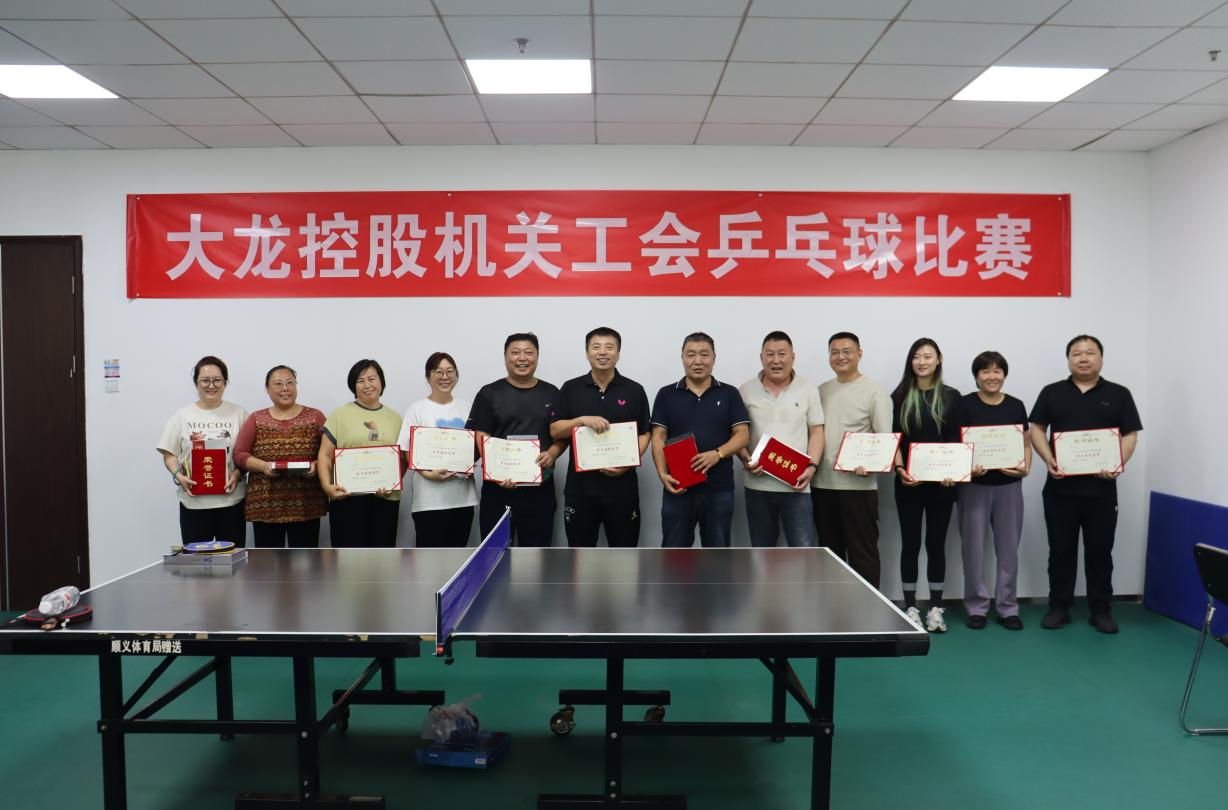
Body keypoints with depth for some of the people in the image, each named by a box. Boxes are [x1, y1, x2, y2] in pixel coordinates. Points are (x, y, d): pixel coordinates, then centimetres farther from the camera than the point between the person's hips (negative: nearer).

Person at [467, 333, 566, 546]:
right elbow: (482, 438, -3)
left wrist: (552, 453, -12)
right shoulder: (489, 393, 3)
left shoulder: (551, 394, 10)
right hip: (498, 488, -1)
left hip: (540, 489, 2)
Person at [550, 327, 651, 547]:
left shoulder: (634, 390, 3)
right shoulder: (571, 388, 5)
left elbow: (645, 434, 4)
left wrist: (628, 463, -12)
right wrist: (582, 420, -15)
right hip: (580, 484, 1)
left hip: (622, 484, 0)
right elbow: (555, 431, 2)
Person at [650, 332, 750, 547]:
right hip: (678, 488, 0)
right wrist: (662, 473, -13)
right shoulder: (667, 395, 5)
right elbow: (658, 438, 2)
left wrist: (717, 454, -18)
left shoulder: (729, 394, 5)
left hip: (719, 489, 0)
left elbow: (742, 435, 0)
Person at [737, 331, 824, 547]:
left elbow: (816, 432, 5)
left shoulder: (808, 390, 5)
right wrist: (746, 460, -10)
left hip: (796, 485, -1)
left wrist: (812, 466, -9)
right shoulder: (745, 391, 4)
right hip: (757, 485, 1)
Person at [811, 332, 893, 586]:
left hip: (858, 485, -6)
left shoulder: (874, 392, -4)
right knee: (829, 551, 15)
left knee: (862, 552, 0)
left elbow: (885, 438, -10)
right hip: (822, 484, 6)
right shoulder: (821, 391, 13)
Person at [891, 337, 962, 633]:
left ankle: (935, 608, 16)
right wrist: (899, 469, -14)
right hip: (908, 482, 0)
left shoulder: (951, 396, 4)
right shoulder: (900, 396, 3)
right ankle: (910, 608, 13)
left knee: (937, 543, 7)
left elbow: (956, 440, 0)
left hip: (941, 482, 1)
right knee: (910, 544, 5)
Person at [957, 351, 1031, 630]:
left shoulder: (1016, 406, 5)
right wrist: (967, 467, -22)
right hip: (974, 486, -2)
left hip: (1009, 486, 3)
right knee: (974, 547, 3)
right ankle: (977, 607, 15)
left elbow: (1026, 445, 10)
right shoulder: (965, 405, -4)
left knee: (1008, 547, 8)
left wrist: (1025, 468, -9)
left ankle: (1008, 608, 20)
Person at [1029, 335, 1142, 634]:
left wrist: (1118, 464, -14)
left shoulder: (1118, 394, 6)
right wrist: (1048, 460, -11)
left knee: (1100, 551, 6)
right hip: (1060, 487, 1)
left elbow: (1130, 435, 3)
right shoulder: (1052, 393, 7)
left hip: (1101, 488, 0)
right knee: (1061, 549, 7)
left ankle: (1101, 610, 17)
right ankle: (1059, 607, 16)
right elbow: (1036, 429, 6)